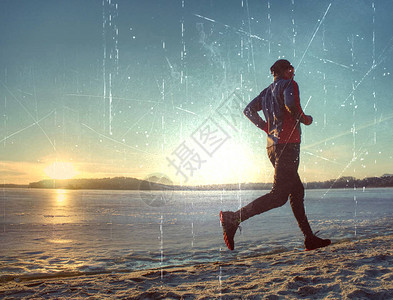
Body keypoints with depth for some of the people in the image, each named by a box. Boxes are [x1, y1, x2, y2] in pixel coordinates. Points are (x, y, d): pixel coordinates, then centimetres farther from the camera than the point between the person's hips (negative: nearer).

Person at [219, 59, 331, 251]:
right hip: (288, 143, -9)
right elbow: (291, 103, -20)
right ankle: (234, 218, -20)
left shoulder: (267, 91, 22)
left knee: (297, 191, 12)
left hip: (273, 145, 10)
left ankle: (310, 238, 15)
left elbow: (249, 110, 17)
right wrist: (304, 119, -3)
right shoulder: (289, 84, 0)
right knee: (278, 196, -13)